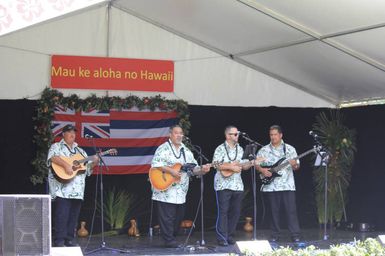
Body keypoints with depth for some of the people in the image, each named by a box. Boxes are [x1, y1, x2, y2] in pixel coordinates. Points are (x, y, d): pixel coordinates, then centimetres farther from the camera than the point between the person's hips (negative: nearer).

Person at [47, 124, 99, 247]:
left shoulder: (80, 151, 23)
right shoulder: (56, 147, 6)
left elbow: (87, 168, 21)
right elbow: (52, 157, -15)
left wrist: (94, 162, 1)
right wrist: (66, 165, -26)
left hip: (77, 189, 6)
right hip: (62, 188, -6)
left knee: (73, 215, 5)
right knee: (62, 214, -11)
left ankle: (69, 239, 11)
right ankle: (59, 240, -9)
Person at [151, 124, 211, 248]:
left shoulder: (186, 151, 16)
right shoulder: (164, 148, -5)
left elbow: (194, 168, 15)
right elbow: (155, 164, -17)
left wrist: (202, 170, -6)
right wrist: (170, 170, -24)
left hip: (180, 193, 7)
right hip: (165, 191, -7)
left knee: (178, 218, 11)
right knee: (167, 217, -6)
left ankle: (173, 237, 23)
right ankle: (169, 241, 0)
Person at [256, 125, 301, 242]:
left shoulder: (290, 149, 7)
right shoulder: (264, 150, 6)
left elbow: (296, 167, 10)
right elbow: (256, 164, 9)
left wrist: (294, 164, -13)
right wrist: (262, 170, -10)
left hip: (287, 185, 0)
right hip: (271, 186, 1)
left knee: (291, 210, -4)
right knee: (274, 211, 4)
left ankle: (295, 235, -2)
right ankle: (275, 235, 12)